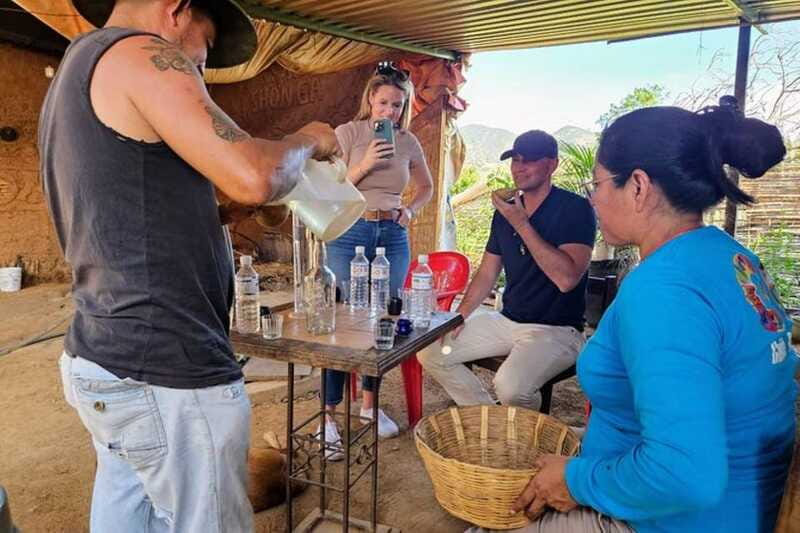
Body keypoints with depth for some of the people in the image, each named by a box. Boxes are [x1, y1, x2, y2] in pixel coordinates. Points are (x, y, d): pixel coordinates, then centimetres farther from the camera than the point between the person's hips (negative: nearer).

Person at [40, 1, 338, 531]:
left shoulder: (73, 72, 20)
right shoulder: (141, 55, -10)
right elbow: (252, 178, -20)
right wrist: (308, 140, 1)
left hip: (101, 360, 10)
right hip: (165, 374, -10)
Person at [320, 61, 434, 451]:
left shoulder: (408, 141, 8)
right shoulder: (348, 133, -2)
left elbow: (426, 187, 22)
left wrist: (411, 208, 2)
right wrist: (366, 163, -18)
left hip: (393, 236, 4)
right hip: (350, 233, -4)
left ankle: (370, 403, 25)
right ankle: (328, 413, 4)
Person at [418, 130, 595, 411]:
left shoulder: (575, 208, -12)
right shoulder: (505, 211, 8)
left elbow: (567, 278, -25)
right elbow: (487, 274, 14)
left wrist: (521, 225, -23)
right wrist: (458, 318, 0)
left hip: (556, 329, -7)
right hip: (507, 321, 7)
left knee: (510, 387, -33)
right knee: (430, 351, -2)